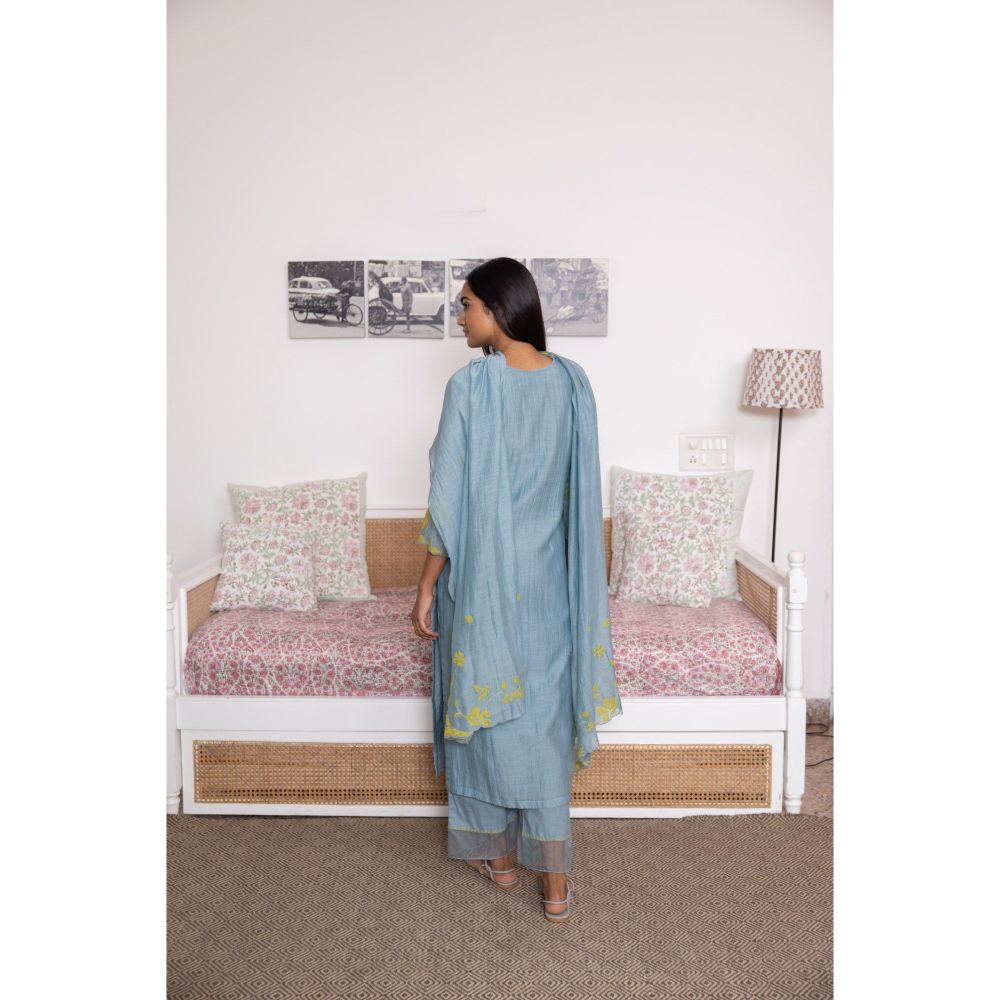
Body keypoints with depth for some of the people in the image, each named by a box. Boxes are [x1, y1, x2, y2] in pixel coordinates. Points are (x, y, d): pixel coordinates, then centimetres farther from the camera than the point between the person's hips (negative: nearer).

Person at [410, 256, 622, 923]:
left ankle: (500, 856, 31)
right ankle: (554, 884, 17)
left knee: (488, 706, 13)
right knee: (545, 716, 12)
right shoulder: (573, 381, -1)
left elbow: (449, 502, -14)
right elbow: (583, 493, 5)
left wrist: (427, 588, -4)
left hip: (484, 575, -4)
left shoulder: (470, 386, -16)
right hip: (548, 577, 4)